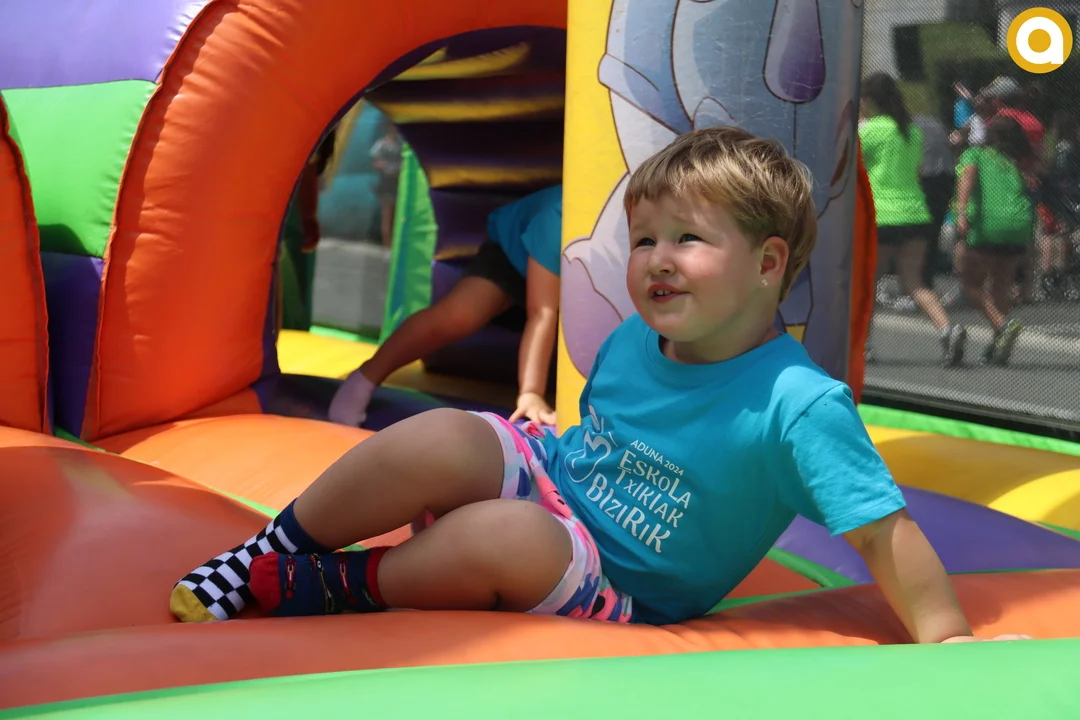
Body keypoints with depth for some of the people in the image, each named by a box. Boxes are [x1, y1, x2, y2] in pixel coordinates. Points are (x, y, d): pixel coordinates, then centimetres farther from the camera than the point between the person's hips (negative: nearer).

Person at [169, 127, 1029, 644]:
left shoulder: (800, 406, -23)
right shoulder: (629, 342, -2)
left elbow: (883, 528, -22)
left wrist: (945, 640, -23)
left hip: (616, 596, -5)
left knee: (509, 537, -37)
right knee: (438, 440, -24)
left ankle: (327, 586, -13)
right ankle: (264, 558, -7)